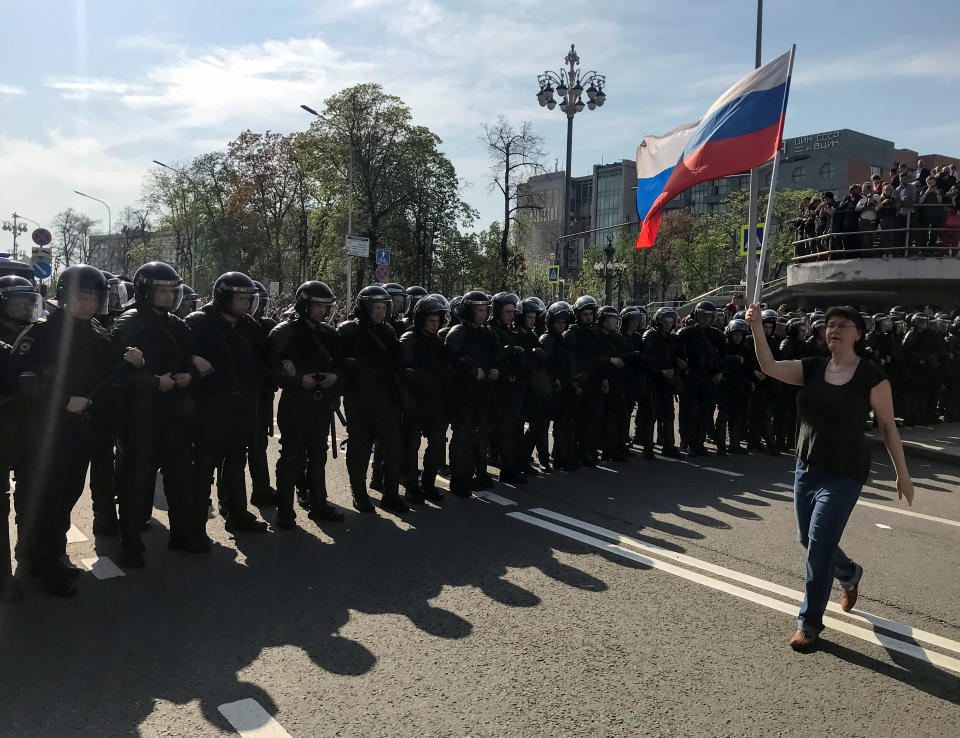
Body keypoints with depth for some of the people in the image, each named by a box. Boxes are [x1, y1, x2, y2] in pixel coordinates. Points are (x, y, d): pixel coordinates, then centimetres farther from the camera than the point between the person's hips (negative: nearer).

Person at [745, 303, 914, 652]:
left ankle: (809, 623, 8)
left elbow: (888, 426, -3)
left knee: (819, 544, -8)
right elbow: (769, 367, -14)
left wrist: (902, 474, 0)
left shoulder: (871, 377, -9)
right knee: (809, 540, 17)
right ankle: (850, 574, 50)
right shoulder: (811, 368, 1)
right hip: (807, 466, 5)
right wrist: (757, 327, -28)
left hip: (844, 472, -5)